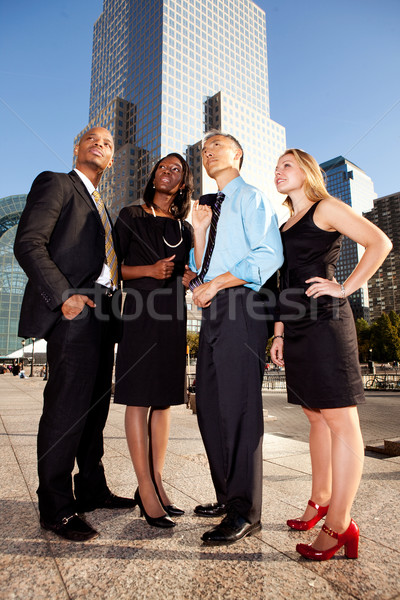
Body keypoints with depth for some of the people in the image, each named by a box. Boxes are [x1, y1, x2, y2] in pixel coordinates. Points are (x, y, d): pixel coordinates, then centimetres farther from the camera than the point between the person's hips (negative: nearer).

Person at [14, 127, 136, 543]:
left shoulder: (98, 205, 28)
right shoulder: (56, 184, 5)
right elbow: (28, 243, -8)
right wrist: (64, 295, -18)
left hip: (101, 313, 8)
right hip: (74, 311, -8)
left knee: (95, 406, 12)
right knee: (67, 407, -6)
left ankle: (92, 490, 25)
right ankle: (56, 508, 8)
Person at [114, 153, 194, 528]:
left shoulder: (185, 228, 18)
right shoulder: (131, 216, 6)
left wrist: (190, 278, 0)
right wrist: (149, 270, -14)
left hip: (173, 316, 5)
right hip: (141, 312, -4)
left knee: (164, 400, 6)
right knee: (139, 399, -4)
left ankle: (156, 481, 16)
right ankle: (146, 490, 5)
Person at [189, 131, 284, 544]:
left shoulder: (251, 198, 3)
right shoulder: (212, 208, 26)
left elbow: (270, 255, -13)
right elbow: (201, 270, 18)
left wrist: (215, 283, -14)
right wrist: (199, 228, 4)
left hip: (240, 308, -8)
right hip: (212, 311, 8)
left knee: (238, 408, -8)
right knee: (210, 406, 10)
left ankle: (245, 512, 5)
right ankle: (227, 496, 24)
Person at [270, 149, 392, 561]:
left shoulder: (326, 208, 3)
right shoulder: (287, 225, 22)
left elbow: (380, 243, -7)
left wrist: (345, 287, -11)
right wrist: (279, 332, 14)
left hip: (325, 322, -8)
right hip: (297, 328, 8)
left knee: (339, 419, -4)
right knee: (316, 417, 14)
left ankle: (340, 526, 4)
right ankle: (321, 501, 27)